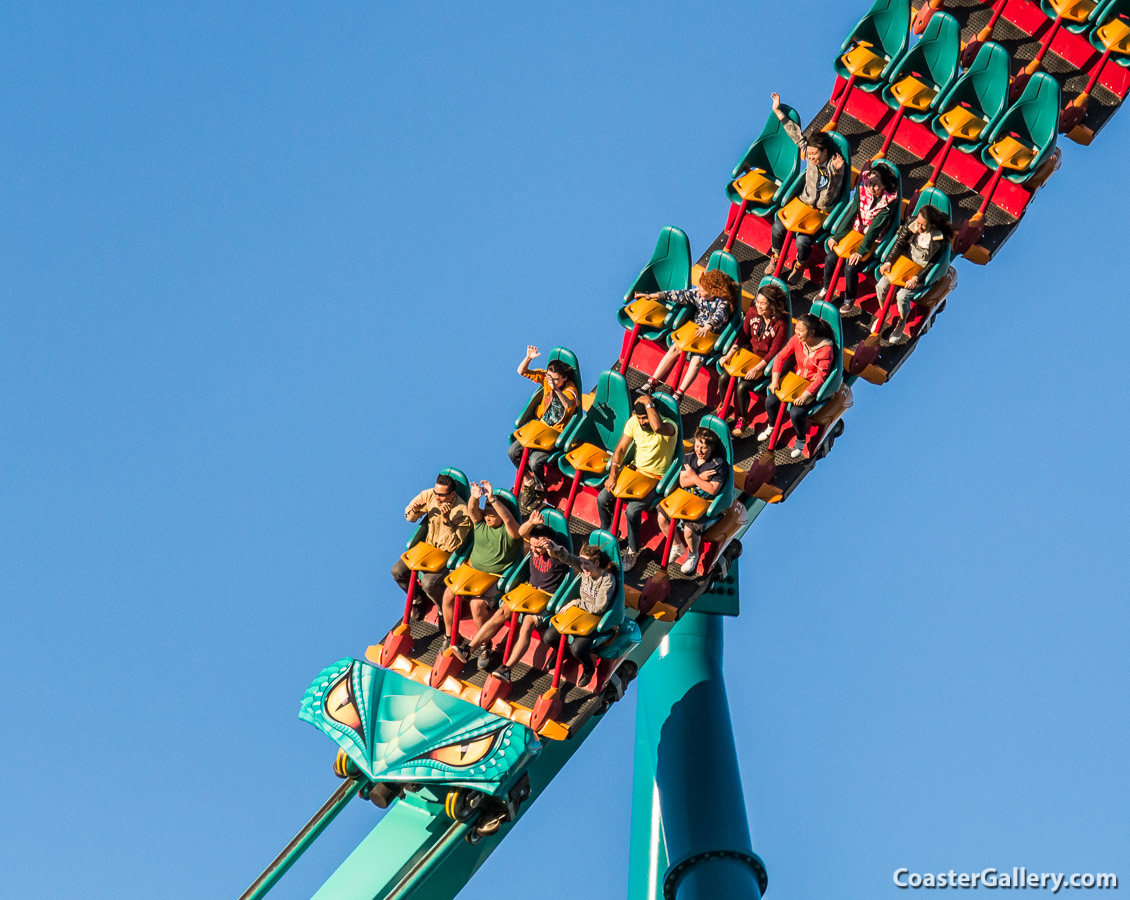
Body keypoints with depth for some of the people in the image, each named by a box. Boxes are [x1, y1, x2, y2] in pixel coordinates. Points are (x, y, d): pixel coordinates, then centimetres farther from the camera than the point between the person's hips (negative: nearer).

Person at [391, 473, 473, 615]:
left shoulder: (462, 514, -28)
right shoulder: (429, 495, -12)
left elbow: (452, 546, -30)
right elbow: (410, 517, 5)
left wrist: (446, 519, -39)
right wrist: (415, 510, -20)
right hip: (428, 545, 6)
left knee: (428, 582, -27)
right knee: (398, 571, -5)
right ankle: (417, 599, 23)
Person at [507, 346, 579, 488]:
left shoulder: (570, 389, -21)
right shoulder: (545, 378, -6)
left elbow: (568, 404, -44)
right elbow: (521, 371, -5)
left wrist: (556, 389, -61)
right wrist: (528, 358, -25)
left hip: (557, 434, -6)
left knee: (535, 461, -23)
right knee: (512, 452, 0)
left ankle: (538, 486, 8)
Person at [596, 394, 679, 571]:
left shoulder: (669, 427, -24)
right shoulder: (633, 422, -4)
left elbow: (657, 426, -50)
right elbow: (620, 449, 0)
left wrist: (648, 402, -36)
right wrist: (612, 475, -10)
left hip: (656, 478, -6)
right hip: (635, 470, 6)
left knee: (632, 510, -25)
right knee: (602, 499, -8)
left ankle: (632, 551, 0)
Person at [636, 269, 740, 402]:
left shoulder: (722, 303, -20)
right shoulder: (697, 293, -2)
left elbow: (719, 316, -38)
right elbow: (680, 295, 1)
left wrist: (708, 327, -60)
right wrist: (652, 296, 2)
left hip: (711, 335, -6)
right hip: (694, 329, 6)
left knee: (696, 359, -27)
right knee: (674, 349, -14)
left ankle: (678, 394, -26)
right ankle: (652, 382, -11)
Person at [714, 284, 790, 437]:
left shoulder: (780, 324, -21)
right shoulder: (753, 312, -6)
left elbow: (774, 351, -17)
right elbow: (742, 336, 3)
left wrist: (757, 368, -24)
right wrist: (729, 355, -6)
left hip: (765, 360, -6)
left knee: (742, 387, -22)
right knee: (723, 377, -11)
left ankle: (742, 419, 4)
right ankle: (724, 408, 17)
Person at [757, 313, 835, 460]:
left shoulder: (826, 349, -26)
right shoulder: (796, 339, -12)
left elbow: (821, 376, -23)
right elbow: (781, 356, -4)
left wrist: (806, 395, -29)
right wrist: (775, 378, -16)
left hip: (814, 384, -5)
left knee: (796, 413, -25)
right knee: (770, 401, -10)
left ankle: (801, 439, 8)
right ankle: (771, 426, 25)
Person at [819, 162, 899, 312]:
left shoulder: (889, 202, -21)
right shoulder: (864, 191, -10)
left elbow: (875, 228, -23)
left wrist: (861, 251, -24)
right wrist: (836, 236, -9)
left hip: (872, 238, -4)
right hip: (855, 230, 5)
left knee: (850, 267, -21)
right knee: (830, 258, -10)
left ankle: (849, 299, 6)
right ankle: (826, 289, 17)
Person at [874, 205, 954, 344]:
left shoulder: (938, 239, -24)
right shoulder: (912, 224, -12)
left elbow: (932, 263, -17)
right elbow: (899, 242, -3)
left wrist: (917, 278, -23)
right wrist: (888, 261, -12)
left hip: (923, 271, -5)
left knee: (902, 295, -22)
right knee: (881, 286, -11)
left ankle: (901, 324, 7)